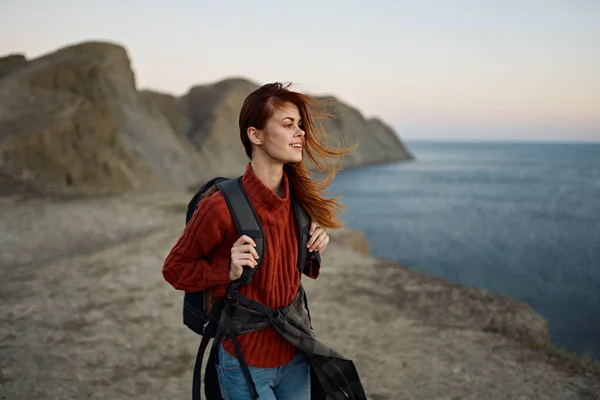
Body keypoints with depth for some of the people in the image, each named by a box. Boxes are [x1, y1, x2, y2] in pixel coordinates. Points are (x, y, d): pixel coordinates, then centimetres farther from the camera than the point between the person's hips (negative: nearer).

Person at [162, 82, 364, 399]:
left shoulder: (297, 199, -3)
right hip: (246, 364, -5)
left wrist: (313, 250, -6)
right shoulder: (221, 207, -22)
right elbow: (174, 269, -9)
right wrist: (229, 271, -23)